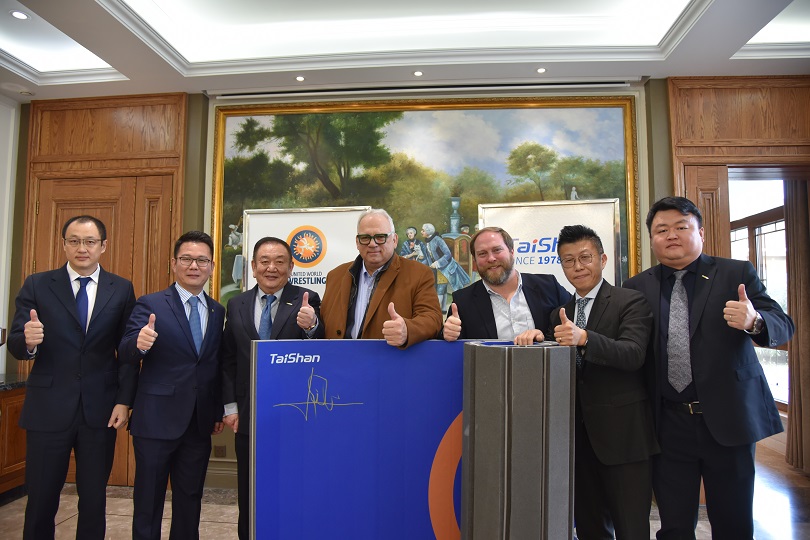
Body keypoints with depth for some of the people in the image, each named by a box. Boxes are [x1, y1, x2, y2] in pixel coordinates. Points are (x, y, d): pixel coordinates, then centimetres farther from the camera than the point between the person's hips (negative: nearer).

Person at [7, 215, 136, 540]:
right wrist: (28, 341, -25)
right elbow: (15, 346, -2)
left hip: (100, 411, 1)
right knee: (41, 500, 10)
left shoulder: (121, 290, 2)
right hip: (48, 409, 0)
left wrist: (124, 401, -6)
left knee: (94, 500, 11)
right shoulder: (37, 286, 2)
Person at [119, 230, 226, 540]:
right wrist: (138, 343, -36)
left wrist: (218, 412, 8)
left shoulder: (218, 312, 7)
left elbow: (217, 365, 10)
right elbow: (125, 355, -14)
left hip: (200, 422, 4)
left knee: (190, 501, 16)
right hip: (156, 420, -3)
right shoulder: (150, 305, -5)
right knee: (148, 501, 11)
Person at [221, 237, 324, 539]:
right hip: (249, 416, 3)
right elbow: (228, 359, 7)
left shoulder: (306, 301, -6)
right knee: (249, 497, 19)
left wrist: (311, 327, -34)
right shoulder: (237, 305, 5)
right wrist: (230, 406, 2)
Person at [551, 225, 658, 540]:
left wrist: (584, 338, -36)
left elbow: (633, 354, -22)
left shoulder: (631, 302, -7)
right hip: (579, 435, 5)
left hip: (622, 433, -5)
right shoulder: (561, 312, 11)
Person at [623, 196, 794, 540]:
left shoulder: (737, 275, 2)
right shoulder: (638, 287, 3)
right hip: (668, 424, 1)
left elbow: (783, 326, -4)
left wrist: (754, 321, -26)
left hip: (728, 419, 0)